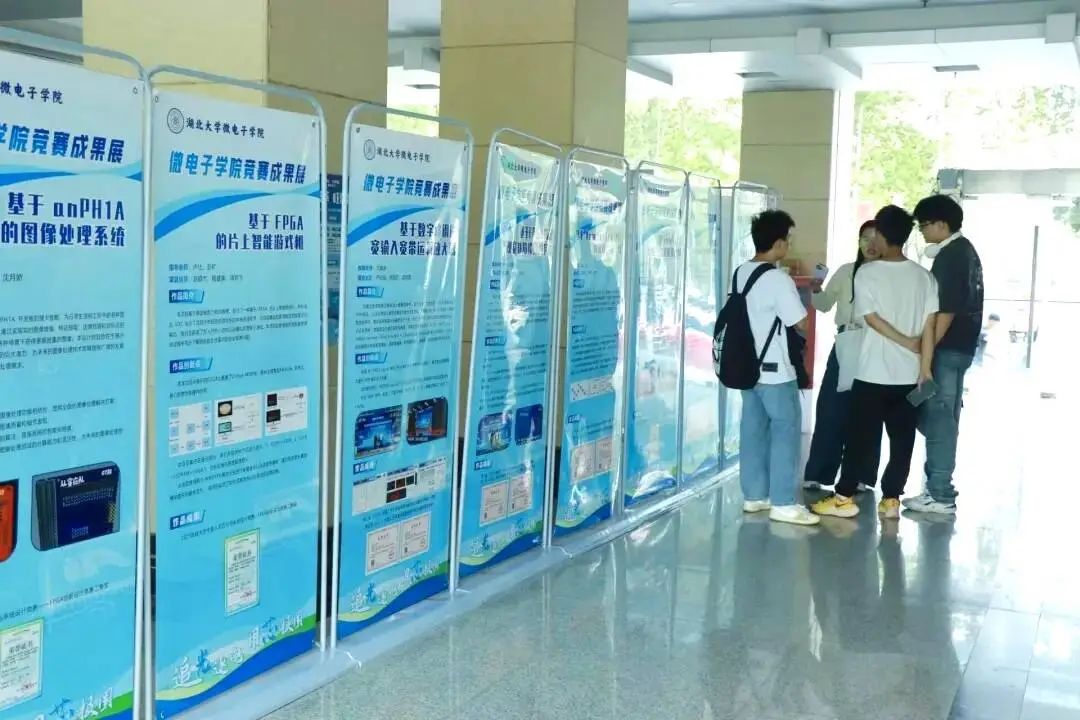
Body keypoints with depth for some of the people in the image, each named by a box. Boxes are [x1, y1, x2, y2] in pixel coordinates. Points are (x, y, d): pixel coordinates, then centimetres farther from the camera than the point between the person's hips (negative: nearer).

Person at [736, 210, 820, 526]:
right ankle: (783, 503, 1)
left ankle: (754, 495, 18)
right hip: (775, 370, -8)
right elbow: (802, 323, -13)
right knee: (786, 431, -1)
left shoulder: (741, 273, 7)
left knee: (754, 429, 12)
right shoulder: (779, 280, -18)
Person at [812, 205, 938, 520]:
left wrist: (907, 342, -3)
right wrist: (925, 368, -1)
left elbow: (872, 318, -12)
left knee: (861, 436, 3)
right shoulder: (924, 276, 2)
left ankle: (844, 498, 7)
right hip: (909, 374, 3)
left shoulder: (867, 272, -8)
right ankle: (890, 499, 12)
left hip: (872, 372, -3)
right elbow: (929, 325, -2)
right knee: (902, 439, 9)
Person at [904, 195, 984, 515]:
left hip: (947, 348, -10)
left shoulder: (949, 256, -16)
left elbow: (946, 310, -21)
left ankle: (940, 495, 0)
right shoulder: (966, 250, 15)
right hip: (961, 345, 10)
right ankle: (938, 486, 21)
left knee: (937, 418, -5)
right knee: (942, 417, 14)